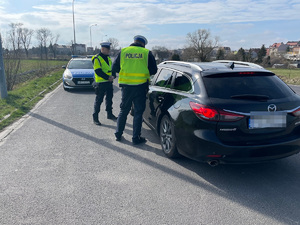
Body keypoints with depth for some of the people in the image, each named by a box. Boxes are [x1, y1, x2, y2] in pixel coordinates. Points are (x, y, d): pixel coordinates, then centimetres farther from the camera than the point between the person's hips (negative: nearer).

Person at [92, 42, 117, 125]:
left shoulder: (108, 58, 15)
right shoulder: (97, 58, -10)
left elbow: (112, 68, 19)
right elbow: (98, 71, -18)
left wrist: (113, 76, -1)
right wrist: (107, 77, -22)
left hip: (109, 82, 8)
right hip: (101, 83, -8)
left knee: (109, 99, 16)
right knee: (98, 100, -3)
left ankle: (110, 114, 30)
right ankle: (95, 117, 5)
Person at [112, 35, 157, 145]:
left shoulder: (123, 51, 4)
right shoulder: (147, 53, -1)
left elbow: (114, 68, 8)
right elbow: (154, 70, 3)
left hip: (126, 86, 2)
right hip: (140, 86, -2)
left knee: (123, 110, 17)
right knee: (138, 112, 6)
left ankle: (118, 134, 24)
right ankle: (136, 138, 10)